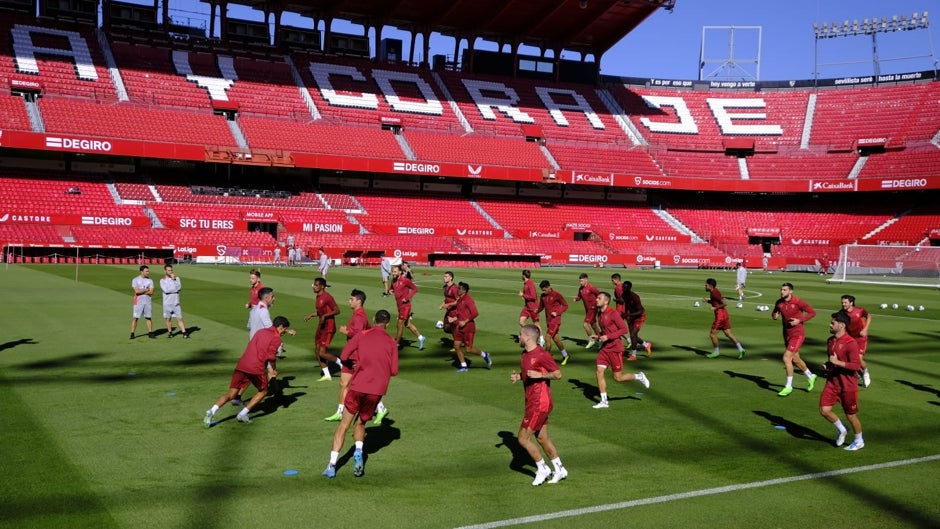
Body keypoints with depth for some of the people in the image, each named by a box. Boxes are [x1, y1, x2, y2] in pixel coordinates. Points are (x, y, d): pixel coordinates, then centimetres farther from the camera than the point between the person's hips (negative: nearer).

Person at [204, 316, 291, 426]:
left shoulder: (260, 331, 24)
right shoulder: (276, 338, 2)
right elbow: (271, 356, -10)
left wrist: (268, 369, 27)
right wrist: (274, 370, 9)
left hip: (241, 365, 6)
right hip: (256, 368, -6)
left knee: (231, 394, 9)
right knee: (263, 391, 19)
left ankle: (212, 411, -13)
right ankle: (243, 414, 7)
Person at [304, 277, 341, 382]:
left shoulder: (327, 297, -17)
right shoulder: (318, 297, 11)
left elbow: (337, 311, -19)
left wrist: (325, 316, -28)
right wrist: (310, 315, 17)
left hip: (328, 327, -10)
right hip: (321, 327, 10)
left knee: (322, 353, -12)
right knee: (317, 350, 9)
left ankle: (340, 362, 12)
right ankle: (326, 375, 17)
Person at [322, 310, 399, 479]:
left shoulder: (362, 335, 4)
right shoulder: (391, 343, 6)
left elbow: (343, 356, 0)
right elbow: (394, 371, 2)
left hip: (357, 386, -1)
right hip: (377, 390, 1)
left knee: (344, 424, 9)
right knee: (360, 423, 20)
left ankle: (332, 465, 2)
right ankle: (359, 451, -7)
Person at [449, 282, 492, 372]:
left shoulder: (468, 300, -15)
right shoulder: (459, 300, 11)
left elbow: (475, 313, -23)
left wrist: (465, 322, -20)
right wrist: (454, 319, 7)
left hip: (468, 327, -9)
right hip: (460, 327, 9)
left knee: (468, 349, -7)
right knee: (456, 346, 2)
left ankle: (485, 355, 15)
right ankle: (463, 366, 12)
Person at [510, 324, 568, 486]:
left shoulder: (542, 355, -18)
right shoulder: (525, 354, 9)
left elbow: (558, 374, -15)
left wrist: (540, 375, -26)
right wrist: (517, 376, 4)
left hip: (539, 404, -9)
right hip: (532, 402, 9)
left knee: (523, 438, -4)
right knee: (542, 438, 15)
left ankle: (542, 468, 10)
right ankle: (559, 469, 25)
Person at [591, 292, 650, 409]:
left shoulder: (613, 313, -16)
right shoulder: (600, 314, 9)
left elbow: (624, 329, -16)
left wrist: (608, 337, -21)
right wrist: (598, 337, 5)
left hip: (615, 348, -7)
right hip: (604, 348, 7)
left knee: (618, 378, -1)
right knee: (599, 372, -2)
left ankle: (639, 377, 24)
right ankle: (604, 401, 5)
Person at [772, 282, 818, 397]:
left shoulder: (798, 302, -17)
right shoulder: (779, 303, 0)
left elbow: (812, 312, -11)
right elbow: (775, 313, 16)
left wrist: (799, 320, -21)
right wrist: (774, 316, -8)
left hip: (797, 334, -7)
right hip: (787, 334, 7)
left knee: (786, 358, -15)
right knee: (795, 359, 20)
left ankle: (788, 386, -2)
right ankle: (810, 376, 45)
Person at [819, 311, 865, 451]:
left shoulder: (851, 343, -19)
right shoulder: (830, 341, 7)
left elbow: (856, 365, -22)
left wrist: (837, 362, -25)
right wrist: (828, 365, 2)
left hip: (848, 385, -7)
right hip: (832, 382, 7)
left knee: (851, 415, 7)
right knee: (824, 410, -2)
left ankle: (859, 441, 29)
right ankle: (841, 430, 24)